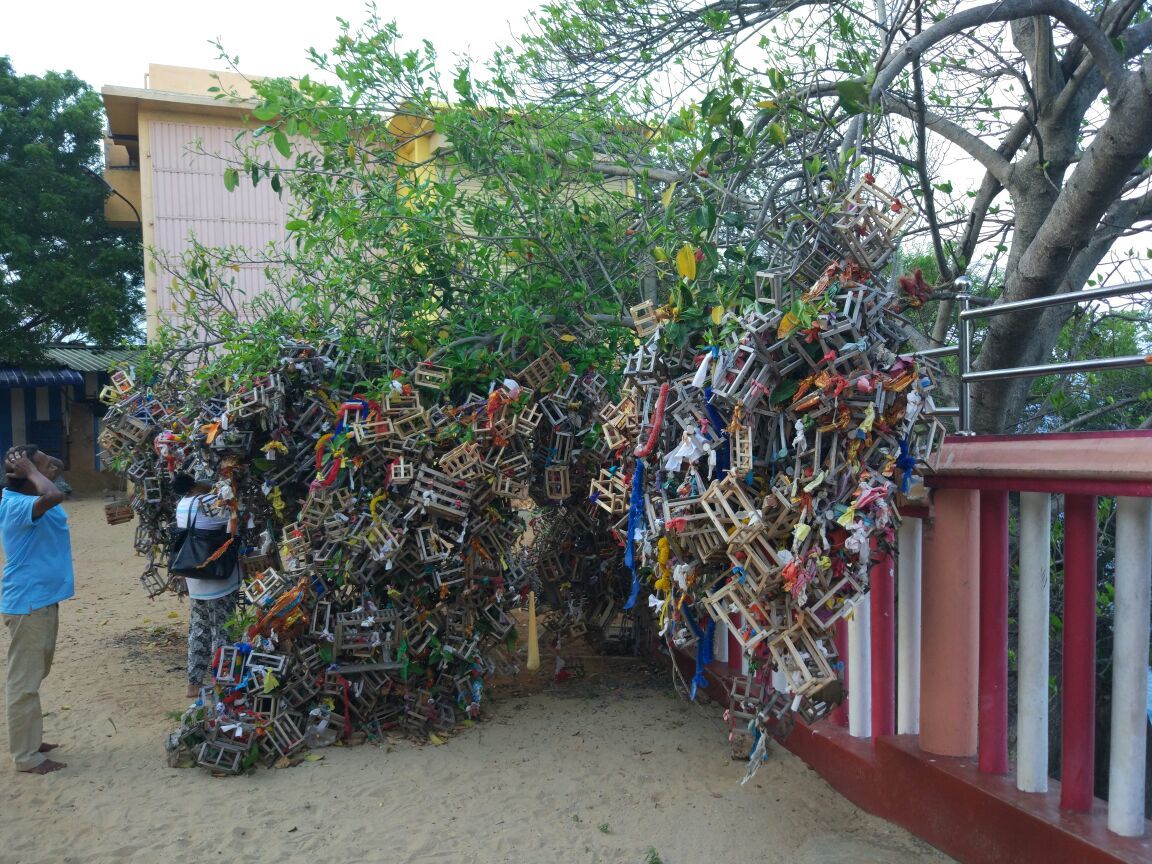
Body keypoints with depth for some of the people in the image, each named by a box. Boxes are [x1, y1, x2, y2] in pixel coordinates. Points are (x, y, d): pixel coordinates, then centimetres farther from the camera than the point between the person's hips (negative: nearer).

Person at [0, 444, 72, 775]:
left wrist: (36, 461, 5)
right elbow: (53, 496, -42)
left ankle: (31, 740, 35)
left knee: (34, 676, 21)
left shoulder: (28, 497, 6)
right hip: (27, 603, -10)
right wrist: (29, 469, -28)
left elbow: (60, 465, 22)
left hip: (43, 598, 10)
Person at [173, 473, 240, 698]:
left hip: (196, 580, 8)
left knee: (198, 629, 17)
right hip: (219, 579, -8)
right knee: (222, 632, 3)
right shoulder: (209, 503, -21)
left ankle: (194, 682, 26)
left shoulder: (182, 503, 3)